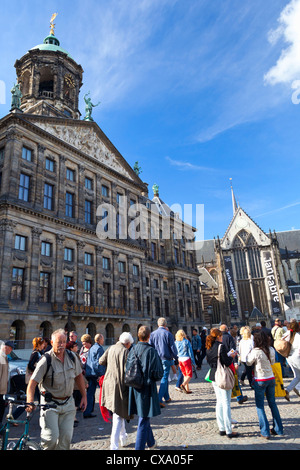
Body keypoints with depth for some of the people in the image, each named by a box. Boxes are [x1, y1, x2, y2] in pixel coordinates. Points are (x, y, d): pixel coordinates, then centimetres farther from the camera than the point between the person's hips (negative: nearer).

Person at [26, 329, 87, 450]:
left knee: (66, 437, 3)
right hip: (50, 403, -4)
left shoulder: (72, 357, 0)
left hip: (68, 403, 4)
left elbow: (78, 376, 12)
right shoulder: (46, 360, -14)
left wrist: (84, 396, 12)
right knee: (51, 437, -10)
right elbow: (32, 383, -16)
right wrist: (30, 402, -30)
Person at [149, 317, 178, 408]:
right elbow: (173, 348, -5)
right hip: (166, 359, -4)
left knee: (164, 377, 19)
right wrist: (176, 359, 4)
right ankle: (159, 399, -10)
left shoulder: (152, 334, 3)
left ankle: (167, 397, 27)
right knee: (164, 378, -1)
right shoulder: (168, 334, -6)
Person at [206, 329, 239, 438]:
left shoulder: (209, 348, 6)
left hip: (214, 377, 7)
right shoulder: (221, 346, -17)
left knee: (219, 402, 16)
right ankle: (229, 431, 8)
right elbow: (227, 363, -19)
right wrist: (232, 356, 0)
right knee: (226, 403, 1)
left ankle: (221, 429, 22)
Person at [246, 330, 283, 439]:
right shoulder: (271, 350, -6)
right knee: (272, 403, 19)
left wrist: (249, 353, 6)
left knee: (260, 406, 7)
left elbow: (248, 363, -5)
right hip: (271, 379, 5)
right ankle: (278, 429, 27)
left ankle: (265, 432, 8)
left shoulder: (255, 351, -21)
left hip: (260, 381, -5)